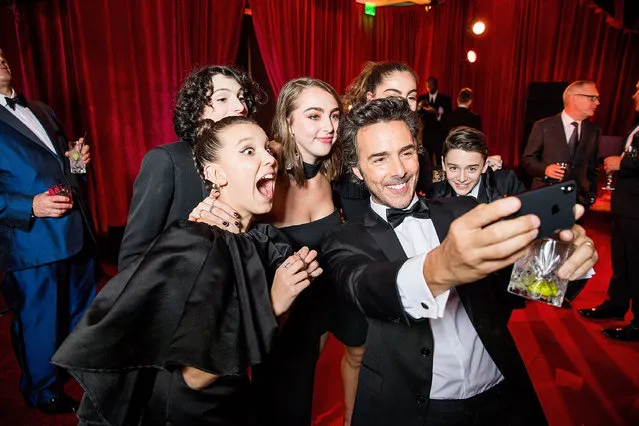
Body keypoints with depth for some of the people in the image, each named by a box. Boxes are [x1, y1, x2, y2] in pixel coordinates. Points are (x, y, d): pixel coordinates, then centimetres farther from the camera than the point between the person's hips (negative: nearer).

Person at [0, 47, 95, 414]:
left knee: (84, 312, 21)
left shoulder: (41, 110, 16)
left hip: (77, 232, 7)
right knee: (40, 321, 10)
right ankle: (45, 392, 34)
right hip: (33, 241, -6)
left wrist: (78, 161, 2)